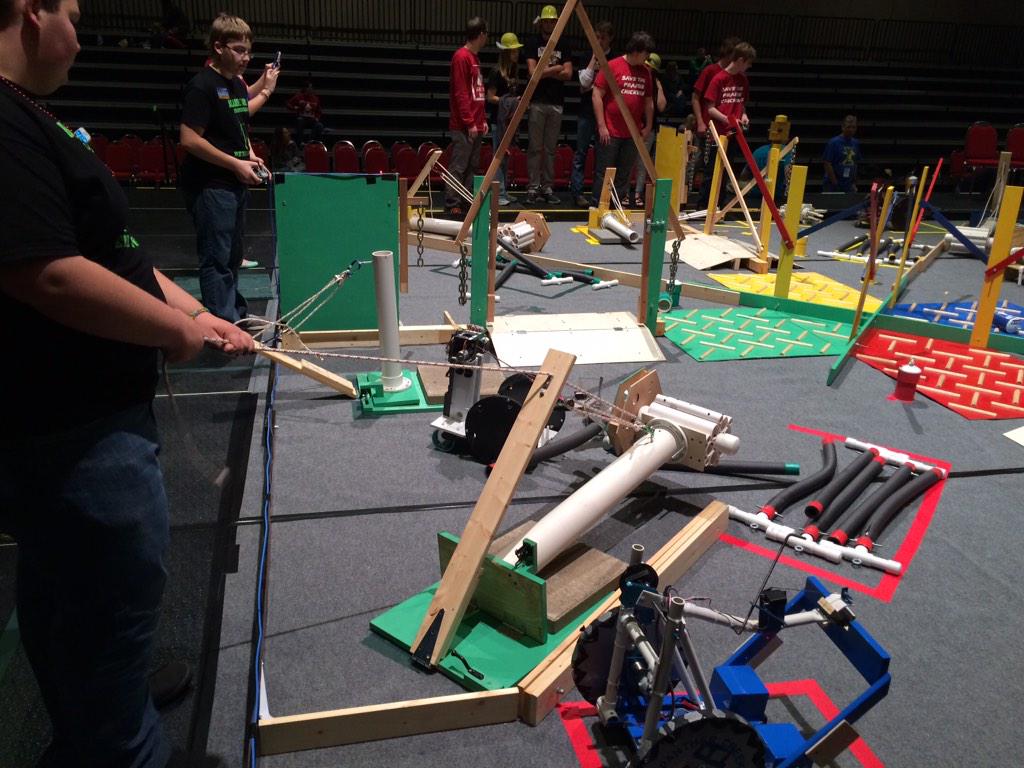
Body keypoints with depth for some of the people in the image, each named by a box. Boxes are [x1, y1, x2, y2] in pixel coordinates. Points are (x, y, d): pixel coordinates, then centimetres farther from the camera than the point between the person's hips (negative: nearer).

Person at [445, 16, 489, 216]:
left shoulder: (474, 57, 17)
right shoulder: (461, 57, -11)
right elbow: (460, 93, -16)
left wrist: (482, 120, 15)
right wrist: (469, 122, -18)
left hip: (475, 125, 9)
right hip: (464, 126, -9)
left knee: (471, 167, 10)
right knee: (458, 167, -7)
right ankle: (452, 206, -5)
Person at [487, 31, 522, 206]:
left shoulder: (514, 71, 12)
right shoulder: (496, 72, -11)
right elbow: (490, 97, -11)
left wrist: (519, 101, 2)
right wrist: (509, 101, -18)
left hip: (510, 119, 8)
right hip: (499, 120, -8)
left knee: (506, 156, 11)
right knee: (499, 156, -6)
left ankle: (504, 192, 17)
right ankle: (498, 194, -3)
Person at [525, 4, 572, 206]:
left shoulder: (563, 46, 12)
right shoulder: (533, 43, 3)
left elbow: (568, 74, 2)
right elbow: (534, 72, -7)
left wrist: (545, 72, -7)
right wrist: (555, 69, -2)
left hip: (556, 103, 3)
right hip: (537, 102, -3)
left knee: (551, 149, 5)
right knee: (535, 148, -4)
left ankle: (548, 188, 9)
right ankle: (533, 188, -2)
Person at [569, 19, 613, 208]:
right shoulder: (587, 56, 5)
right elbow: (584, 82, -7)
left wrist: (592, 87, -3)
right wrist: (594, 58, -8)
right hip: (587, 111, -1)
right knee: (582, 152, -1)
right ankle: (576, 192, 2)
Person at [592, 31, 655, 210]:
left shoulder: (645, 72, 11)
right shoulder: (612, 66, -5)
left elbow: (648, 101, 19)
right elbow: (597, 96, -7)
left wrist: (648, 126, 11)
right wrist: (601, 126, -11)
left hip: (633, 134, 5)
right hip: (610, 133, -5)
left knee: (623, 175, 7)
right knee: (603, 174, 0)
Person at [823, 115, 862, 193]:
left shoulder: (856, 143, 11)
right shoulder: (833, 142, -7)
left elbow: (855, 164, 17)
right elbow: (827, 164, -10)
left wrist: (854, 183, 12)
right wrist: (835, 183, -12)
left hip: (849, 186, 5)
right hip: (833, 186, -5)